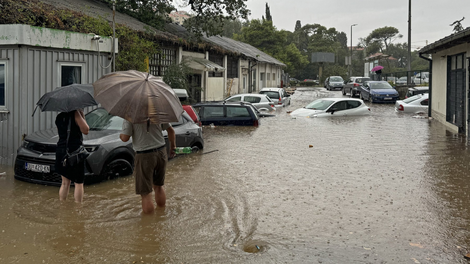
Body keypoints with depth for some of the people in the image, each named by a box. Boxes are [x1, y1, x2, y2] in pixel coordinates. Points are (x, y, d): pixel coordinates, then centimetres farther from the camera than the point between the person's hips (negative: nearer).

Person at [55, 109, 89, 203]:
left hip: (60, 151, 6)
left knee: (65, 182, 15)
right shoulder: (75, 113, -10)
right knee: (78, 183, 3)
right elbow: (85, 130, -11)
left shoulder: (59, 117, 12)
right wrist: (81, 115, -3)